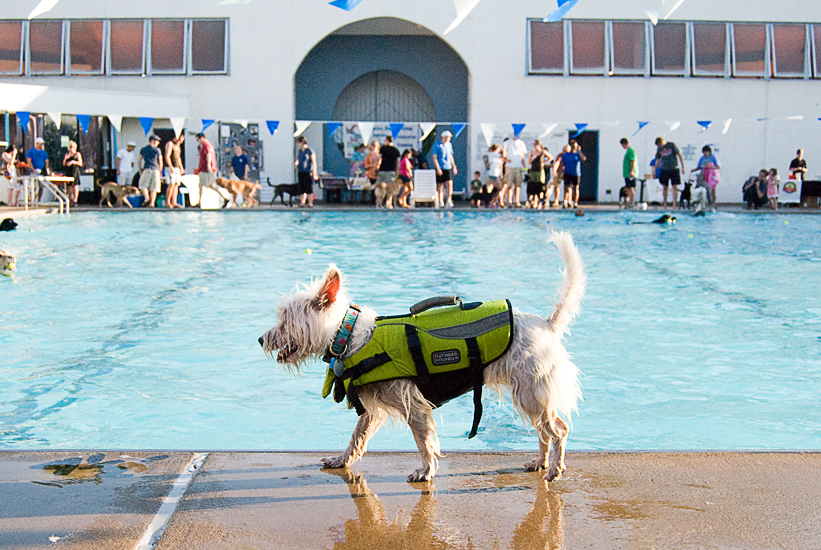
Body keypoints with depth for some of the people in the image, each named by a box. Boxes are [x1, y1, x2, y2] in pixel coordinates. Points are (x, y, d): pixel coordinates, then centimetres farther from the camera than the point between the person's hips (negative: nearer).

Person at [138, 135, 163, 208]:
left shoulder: (143, 149, 11)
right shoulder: (157, 150, 5)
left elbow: (139, 161, 11)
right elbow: (160, 162, 8)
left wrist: (140, 170, 19)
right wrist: (160, 171, 18)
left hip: (147, 169, 0)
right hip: (155, 169, 0)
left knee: (143, 185, 8)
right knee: (153, 188, 2)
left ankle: (147, 198, -16)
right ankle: (152, 203, -4)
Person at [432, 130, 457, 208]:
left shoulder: (449, 145, 13)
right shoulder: (437, 145, -5)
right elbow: (434, 158, -8)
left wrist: (454, 167, 17)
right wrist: (438, 169, -15)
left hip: (448, 167, 4)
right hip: (440, 168, -4)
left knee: (449, 183, -13)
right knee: (440, 186, 2)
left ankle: (449, 201, -19)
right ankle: (440, 202, 11)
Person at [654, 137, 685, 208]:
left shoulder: (672, 145, -6)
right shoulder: (659, 149, 6)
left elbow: (679, 155, -2)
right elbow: (658, 160, 16)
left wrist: (683, 167, -5)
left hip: (674, 169, -3)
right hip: (664, 169, 3)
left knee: (675, 186, -6)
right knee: (665, 187, 3)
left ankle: (674, 204, -6)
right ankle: (665, 204, 10)